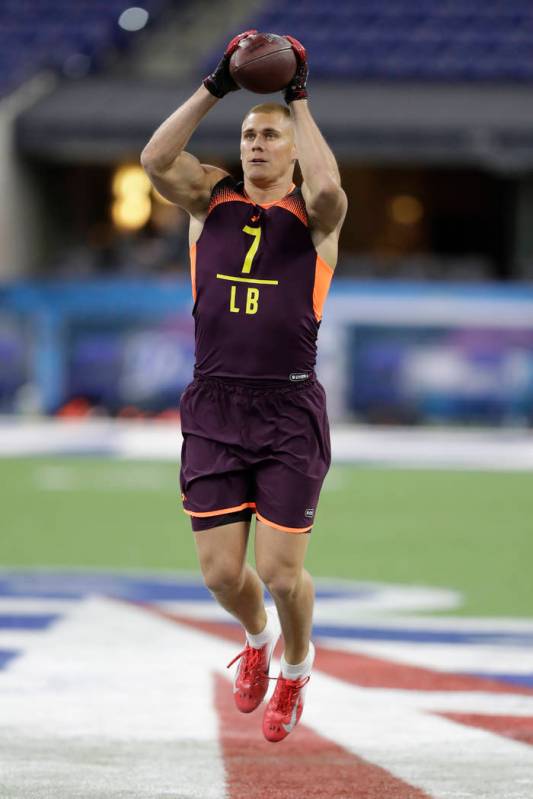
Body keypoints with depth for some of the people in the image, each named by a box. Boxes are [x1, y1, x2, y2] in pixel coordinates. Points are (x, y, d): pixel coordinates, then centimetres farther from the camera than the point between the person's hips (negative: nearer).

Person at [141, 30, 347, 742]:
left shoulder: (314, 214, 1)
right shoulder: (211, 198, 9)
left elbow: (327, 188, -24)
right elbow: (155, 158, -10)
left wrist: (300, 101, -15)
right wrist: (216, 88, -12)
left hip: (289, 410, -2)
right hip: (214, 408, 2)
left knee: (280, 572, -4)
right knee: (220, 572, 1)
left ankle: (296, 665, 27)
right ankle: (257, 637, 36)